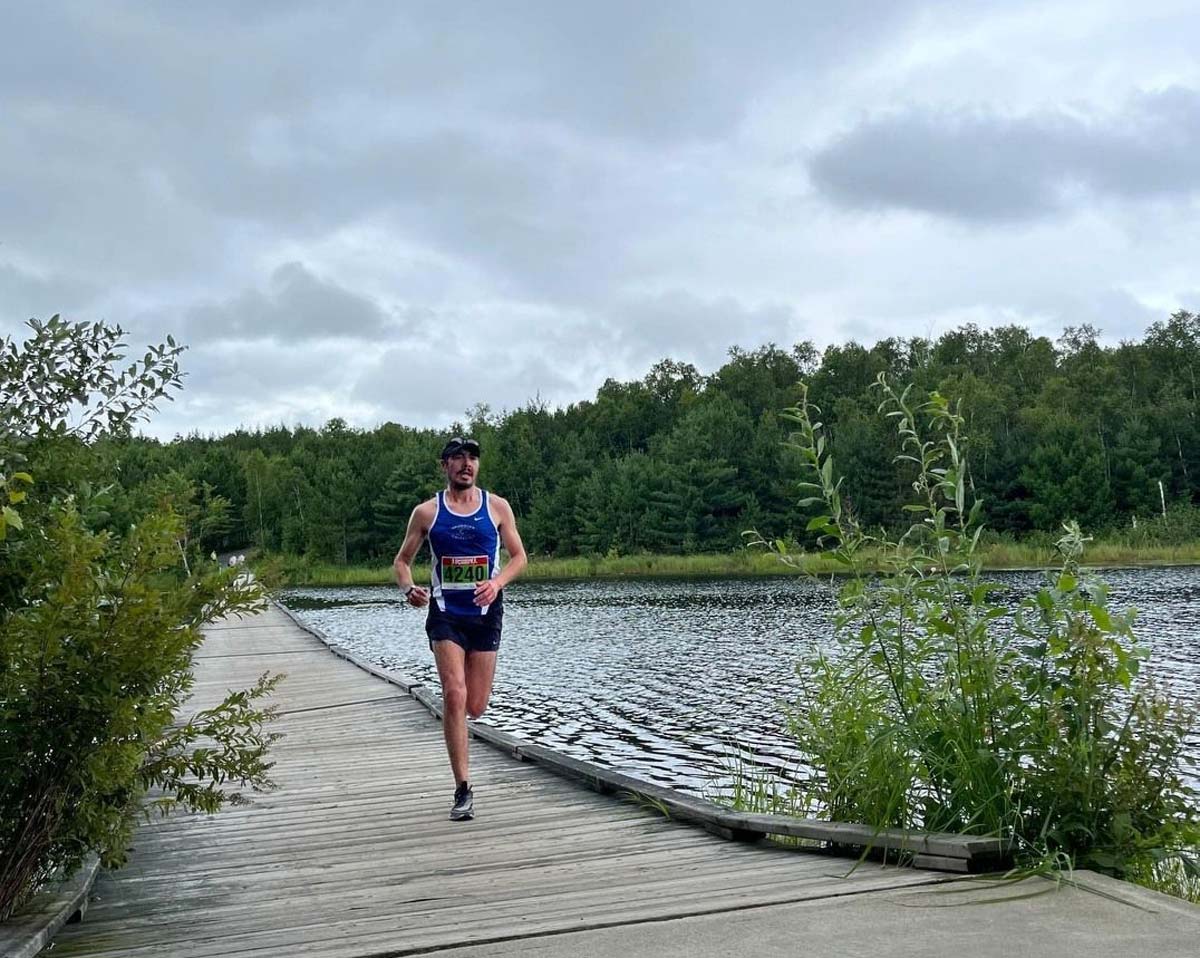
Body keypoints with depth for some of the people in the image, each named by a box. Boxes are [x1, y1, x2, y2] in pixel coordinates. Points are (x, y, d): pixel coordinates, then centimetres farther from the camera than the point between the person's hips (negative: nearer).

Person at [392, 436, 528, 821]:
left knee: (476, 707, 4)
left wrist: (497, 582, -13)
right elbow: (402, 560, 8)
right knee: (454, 696, -18)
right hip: (445, 613, -1)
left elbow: (519, 555, 8)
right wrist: (409, 589, -14)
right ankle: (463, 790, -12)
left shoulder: (497, 507, 3)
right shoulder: (427, 512, 1)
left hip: (486, 612, 1)